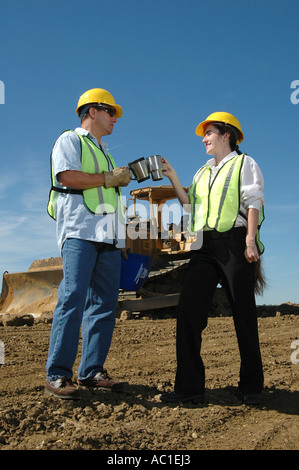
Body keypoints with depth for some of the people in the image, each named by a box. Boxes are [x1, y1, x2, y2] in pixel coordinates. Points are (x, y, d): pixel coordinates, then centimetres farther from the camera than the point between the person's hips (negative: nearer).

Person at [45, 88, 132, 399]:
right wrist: (110, 178, -5)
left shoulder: (103, 152, 30)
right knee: (73, 298, -15)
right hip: (79, 230, -8)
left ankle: (91, 371, 5)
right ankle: (57, 376, -11)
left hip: (108, 234, 8)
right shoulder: (70, 140, 6)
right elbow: (67, 177, -12)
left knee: (104, 303, 1)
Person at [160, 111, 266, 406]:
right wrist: (173, 178, 13)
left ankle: (251, 387, 9)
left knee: (243, 313, -2)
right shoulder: (202, 172, 26)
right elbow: (190, 206, 18)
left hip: (234, 241, -5)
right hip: (205, 246, 6)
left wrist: (250, 241, -15)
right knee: (188, 309, -7)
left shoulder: (244, 163, 9)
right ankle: (189, 386, -4)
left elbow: (253, 202, -3)